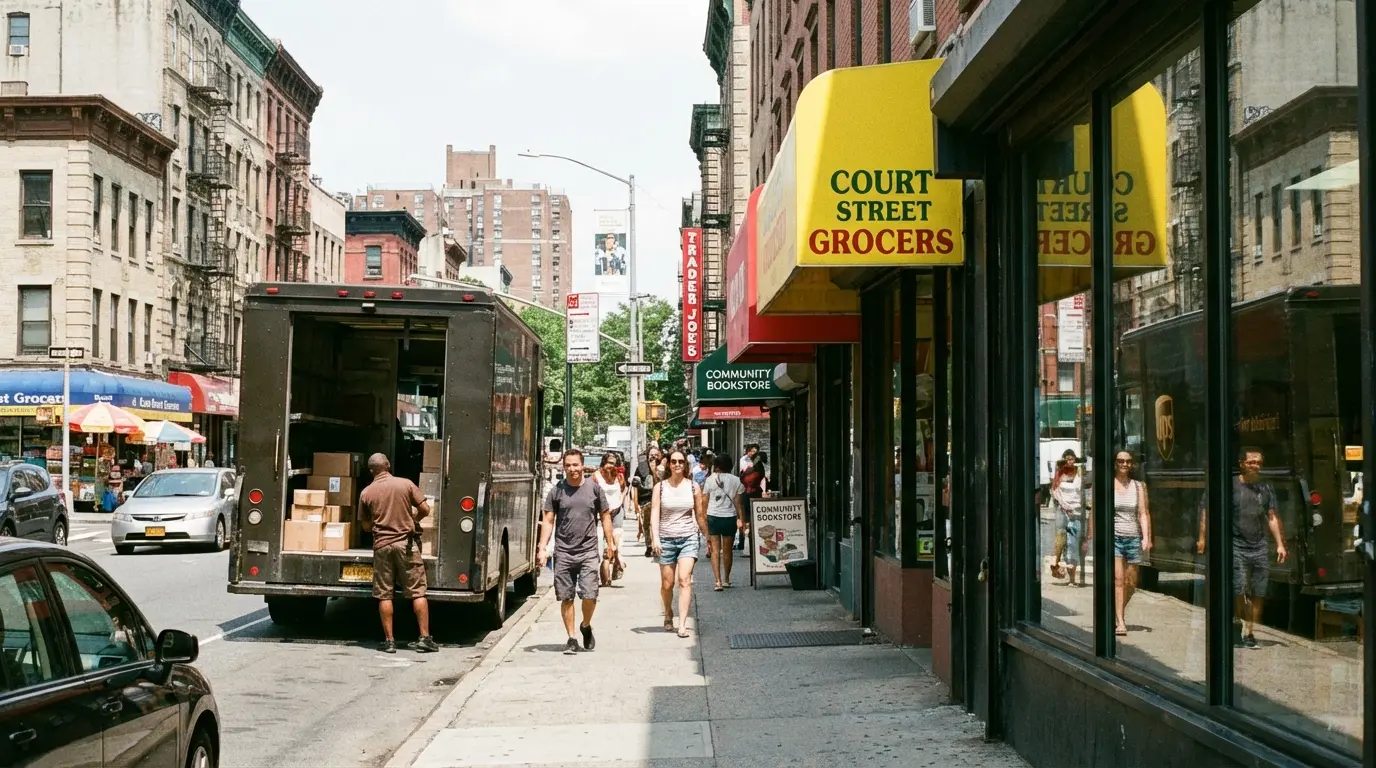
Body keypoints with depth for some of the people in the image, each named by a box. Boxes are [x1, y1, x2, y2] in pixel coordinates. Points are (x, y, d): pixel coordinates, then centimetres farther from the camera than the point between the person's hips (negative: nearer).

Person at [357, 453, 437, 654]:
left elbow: (366, 526, 9)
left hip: (382, 545, 1)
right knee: (417, 592, 3)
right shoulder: (405, 484, -1)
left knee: (384, 595, 6)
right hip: (406, 543, -1)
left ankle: (389, 640, 6)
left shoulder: (366, 493, 2)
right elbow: (425, 509, -1)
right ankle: (424, 638, 1)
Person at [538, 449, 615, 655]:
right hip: (563, 552, 1)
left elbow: (605, 516, 11)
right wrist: (542, 548, -4)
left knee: (590, 596, -7)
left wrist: (610, 543, 8)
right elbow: (548, 521, 3)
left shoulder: (594, 489, 3)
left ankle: (586, 626, 21)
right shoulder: (556, 491, 3)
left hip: (588, 552, -1)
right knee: (566, 598, 4)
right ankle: (572, 638, 15)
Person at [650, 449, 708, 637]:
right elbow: (654, 514, -4)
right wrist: (655, 539, -14)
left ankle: (682, 624, -17)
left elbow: (700, 515, 12)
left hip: (689, 537, 0)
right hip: (666, 539, 0)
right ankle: (668, 615, 34)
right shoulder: (660, 487, 2)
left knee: (684, 579, -15)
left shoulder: (693, 487, 4)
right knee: (667, 583, 6)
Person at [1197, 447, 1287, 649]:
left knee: (1257, 595, 3)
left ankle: (1249, 632, 11)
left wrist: (1280, 544, 10)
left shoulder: (1266, 489, 14)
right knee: (1239, 593, -11)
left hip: (1260, 548, 5)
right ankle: (1238, 632, -3)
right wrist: (1202, 538, -8)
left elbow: (1272, 518, 17)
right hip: (1236, 547, -4)